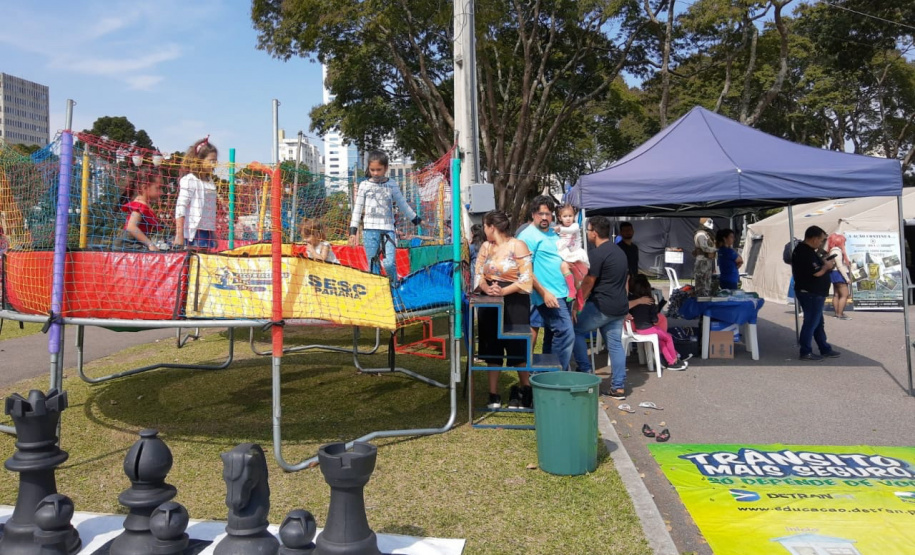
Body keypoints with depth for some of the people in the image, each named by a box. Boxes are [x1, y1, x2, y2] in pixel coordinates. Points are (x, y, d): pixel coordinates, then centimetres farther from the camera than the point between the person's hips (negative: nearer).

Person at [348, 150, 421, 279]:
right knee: (373, 265, 2)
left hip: (388, 229, 0)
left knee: (389, 263, -12)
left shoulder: (392, 184, 8)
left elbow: (402, 204, 19)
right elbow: (357, 209, 7)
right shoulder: (364, 185, 5)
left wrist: (416, 219, 24)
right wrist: (353, 231, 2)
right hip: (370, 230, 0)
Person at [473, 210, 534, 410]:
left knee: (517, 348, -1)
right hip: (490, 303, 5)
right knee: (492, 348, 7)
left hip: (514, 302, -5)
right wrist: (487, 288, -16)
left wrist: (503, 291, -21)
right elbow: (478, 274, 4)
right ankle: (494, 395, 14)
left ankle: (526, 391, 17)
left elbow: (526, 279, -12)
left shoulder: (518, 246, -8)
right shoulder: (485, 247, 9)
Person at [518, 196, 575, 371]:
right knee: (566, 334, -14)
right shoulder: (528, 236, -10)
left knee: (552, 336, 14)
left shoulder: (554, 233, 15)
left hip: (562, 292, 9)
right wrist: (544, 293, -20)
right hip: (548, 295, -9)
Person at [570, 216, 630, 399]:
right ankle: (619, 387, 11)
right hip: (620, 306, 8)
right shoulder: (619, 251, 15)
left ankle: (585, 372, 7)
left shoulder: (596, 254, -14)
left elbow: (588, 283, -13)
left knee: (576, 331, 6)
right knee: (615, 344, 10)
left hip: (601, 307, -8)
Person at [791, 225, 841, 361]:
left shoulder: (803, 249, 12)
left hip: (811, 293, 11)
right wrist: (826, 266, -7)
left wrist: (824, 263, 6)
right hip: (811, 294, -11)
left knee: (818, 322, 17)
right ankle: (806, 352, 5)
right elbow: (817, 272, -25)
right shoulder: (806, 253, -22)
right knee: (811, 322, -3)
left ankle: (825, 349, 27)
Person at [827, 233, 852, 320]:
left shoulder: (833, 250, 16)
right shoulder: (837, 250, -15)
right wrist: (847, 277, -19)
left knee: (836, 294, 11)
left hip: (835, 274, 11)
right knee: (845, 294, -11)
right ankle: (840, 314, -12)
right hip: (839, 274, -11)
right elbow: (839, 266, -20)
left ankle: (837, 313, 15)